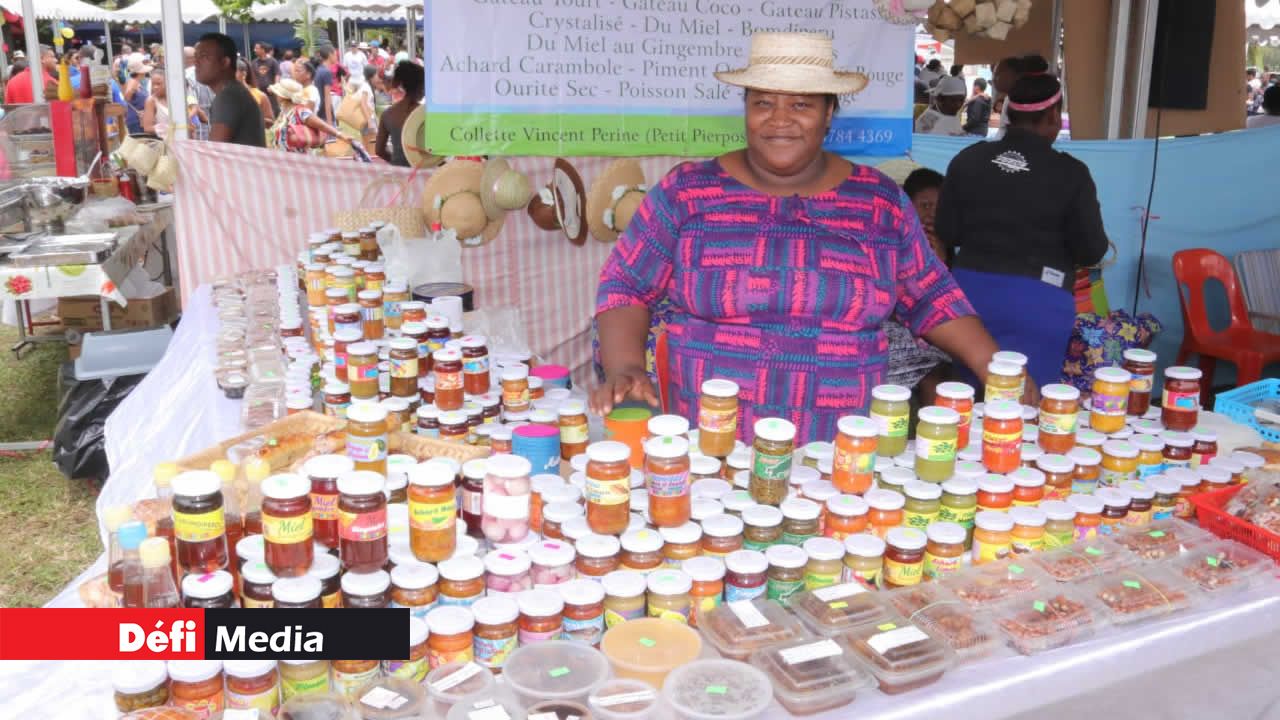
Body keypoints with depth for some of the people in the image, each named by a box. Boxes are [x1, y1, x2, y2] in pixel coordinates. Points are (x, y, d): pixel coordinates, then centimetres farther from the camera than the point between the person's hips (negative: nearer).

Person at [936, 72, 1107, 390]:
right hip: (1038, 301, -3)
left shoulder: (967, 159, 0)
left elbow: (947, 233, 4)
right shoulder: (1070, 173, -8)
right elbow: (1091, 251, -4)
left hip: (972, 290, 4)